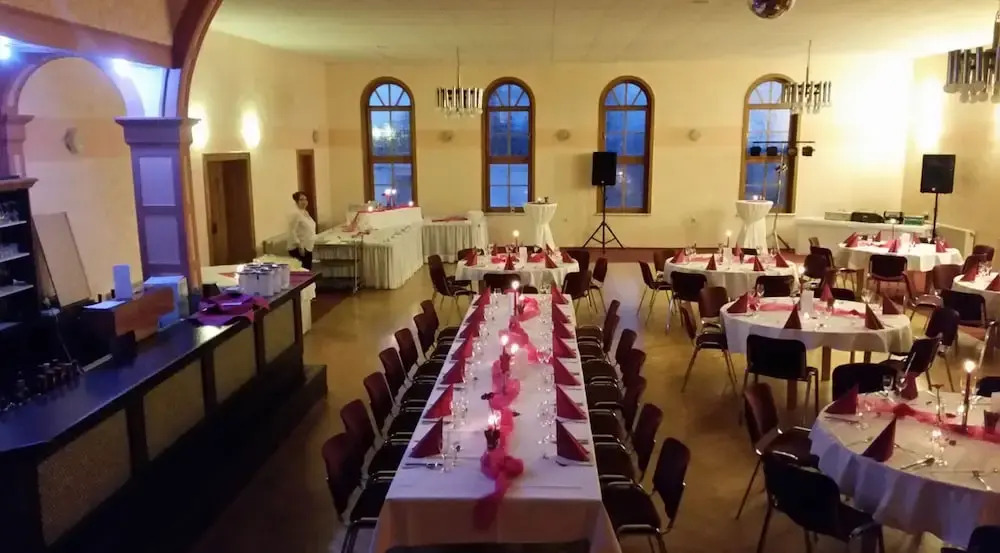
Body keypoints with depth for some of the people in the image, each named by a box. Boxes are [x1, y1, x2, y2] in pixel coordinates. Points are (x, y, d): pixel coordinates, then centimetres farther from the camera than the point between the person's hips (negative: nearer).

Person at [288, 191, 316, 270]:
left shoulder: (305, 212, 13)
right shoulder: (295, 213, -15)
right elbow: (292, 232, -22)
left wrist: (313, 241, 20)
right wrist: (299, 246, -23)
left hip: (307, 247, 10)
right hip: (299, 249, -10)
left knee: (308, 270, 11)